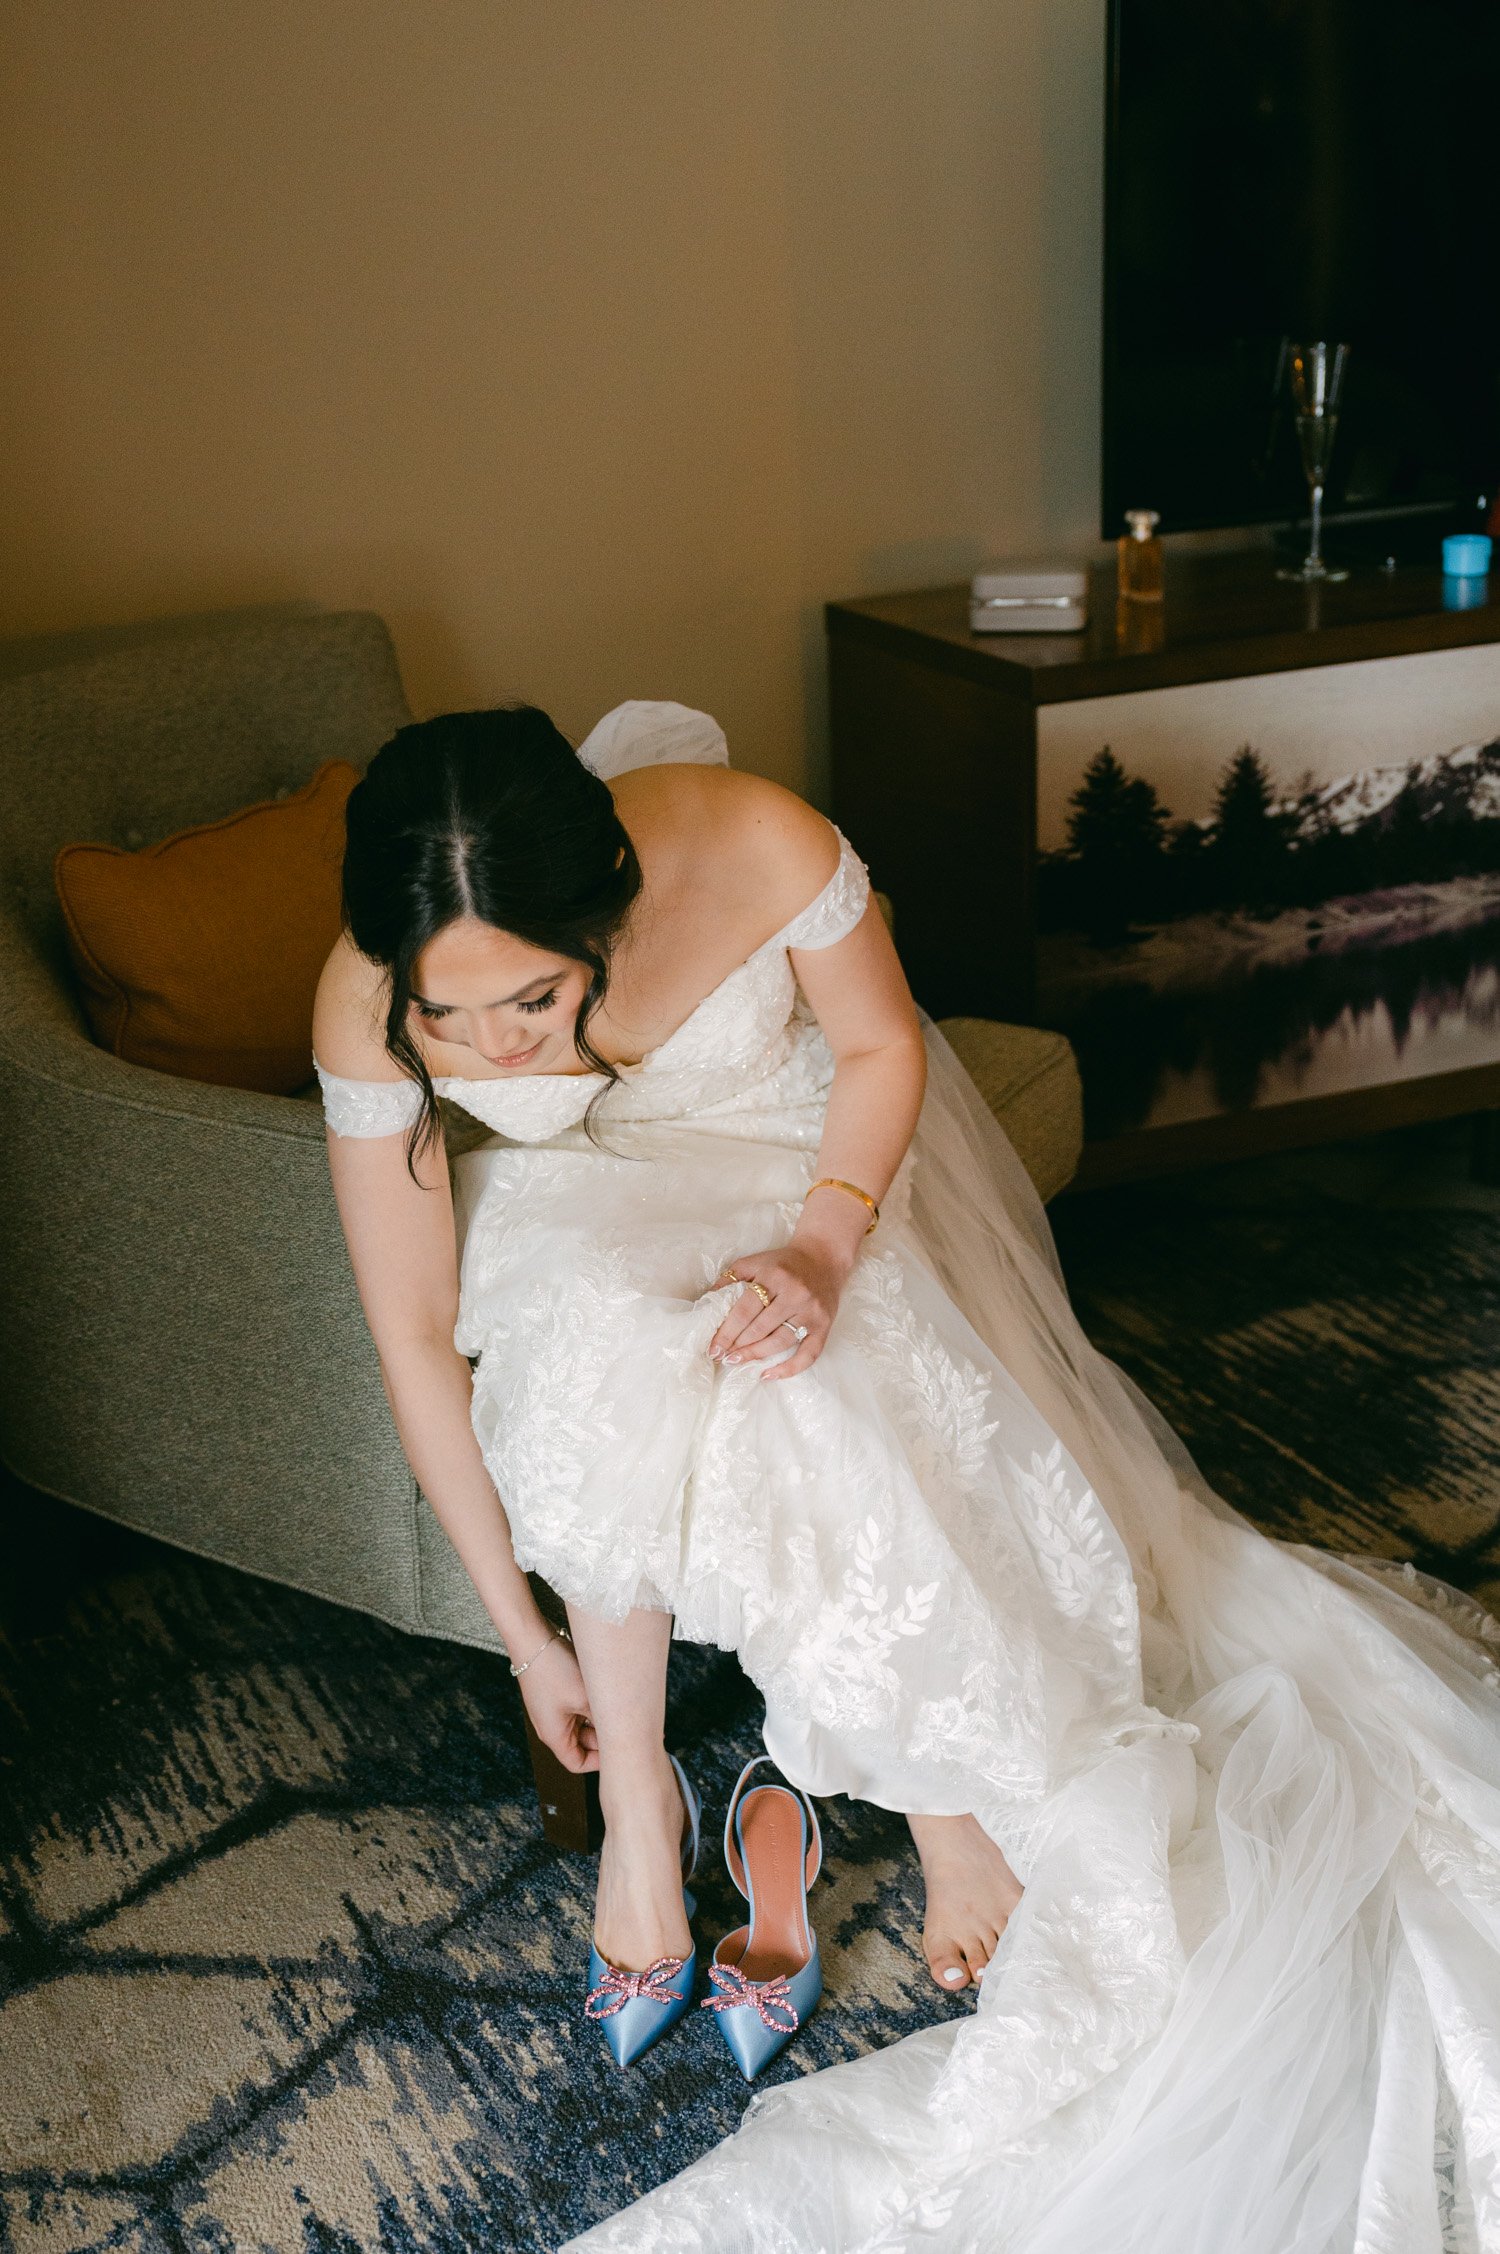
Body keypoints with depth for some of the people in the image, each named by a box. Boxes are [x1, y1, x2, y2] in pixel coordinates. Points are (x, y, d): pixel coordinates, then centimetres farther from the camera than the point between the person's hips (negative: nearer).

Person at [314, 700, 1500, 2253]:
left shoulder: (756, 848, -34)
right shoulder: (366, 1009, -30)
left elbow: (883, 1044, -12)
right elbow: (413, 1337, -20)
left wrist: (823, 1247, -30)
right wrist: (522, 1629, -14)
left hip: (809, 1152, 0)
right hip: (584, 1198, 1)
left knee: (838, 1413, -28)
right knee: (604, 1361, -33)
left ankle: (939, 1780, -3)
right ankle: (635, 1794, -12)